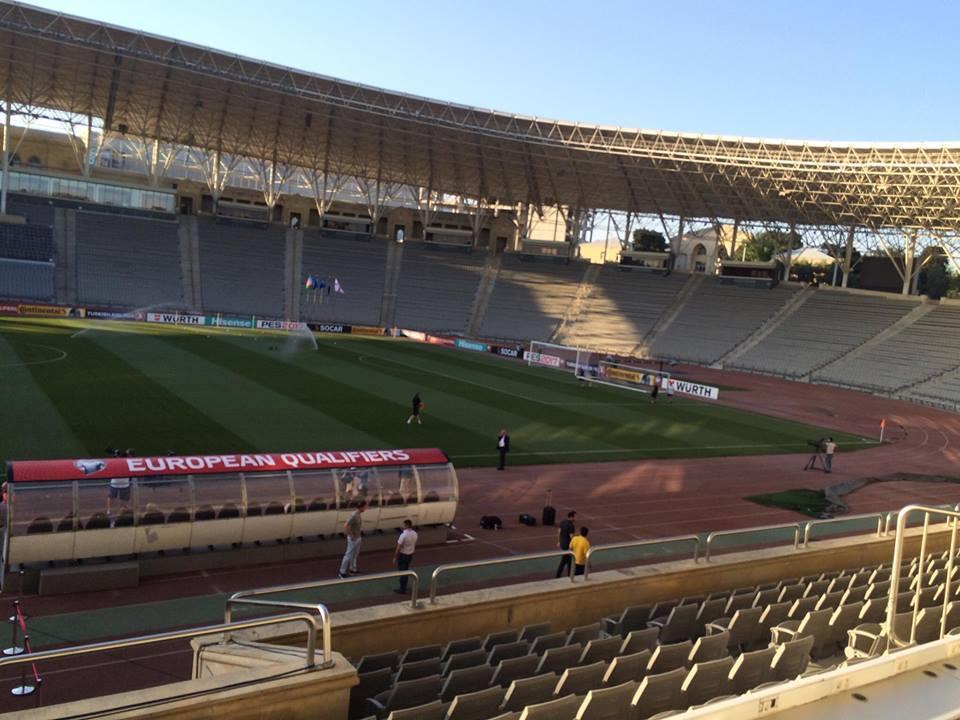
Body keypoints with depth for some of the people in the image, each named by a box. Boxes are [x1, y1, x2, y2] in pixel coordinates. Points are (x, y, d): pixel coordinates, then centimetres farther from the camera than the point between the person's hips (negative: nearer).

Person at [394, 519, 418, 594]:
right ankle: (404, 587, 34)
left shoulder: (403, 535, -27)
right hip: (410, 555, 7)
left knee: (402, 572, 6)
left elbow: (398, 548, -22)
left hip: (403, 555, -7)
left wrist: (395, 557, -13)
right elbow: (415, 545, 8)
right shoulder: (414, 534, -5)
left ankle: (402, 590, 16)